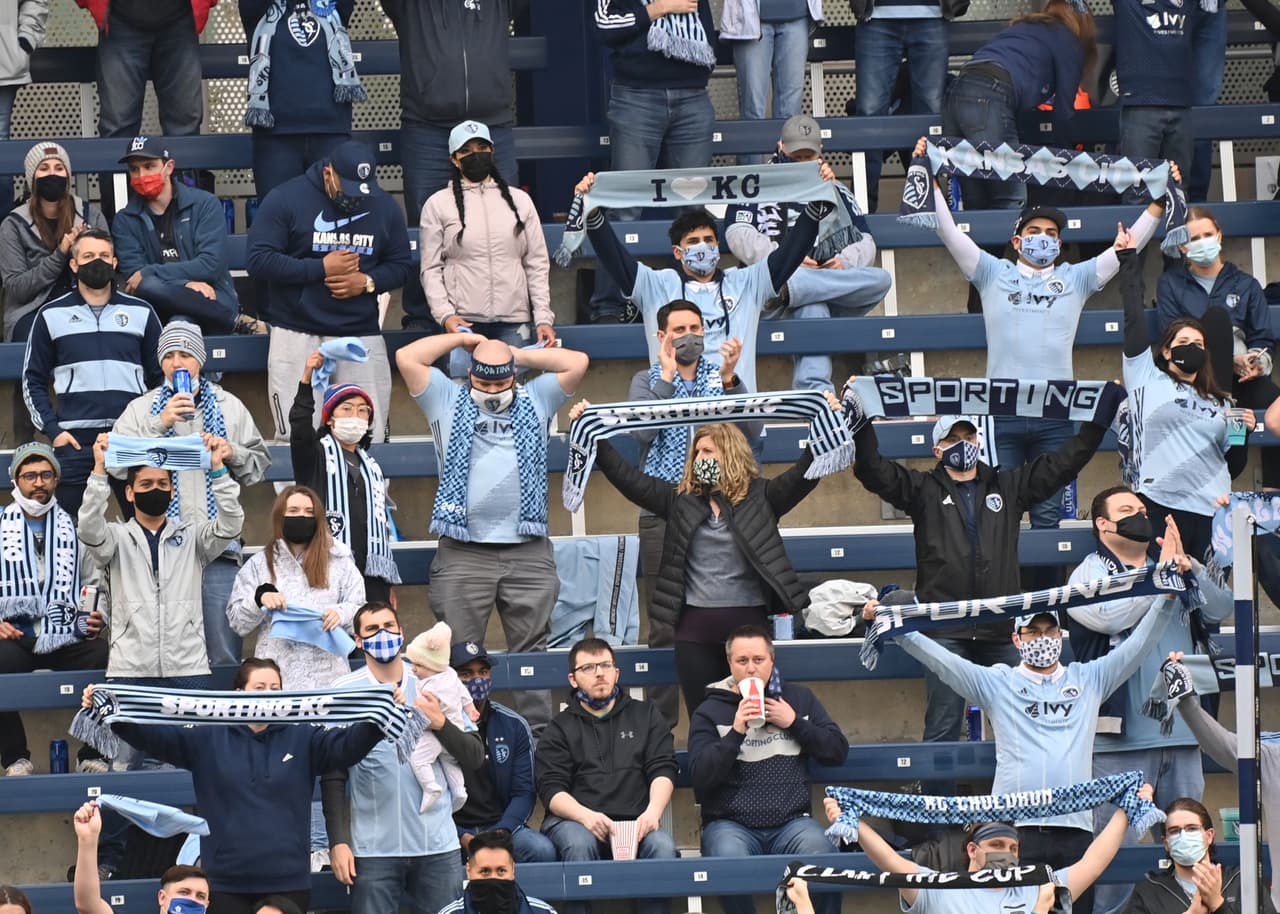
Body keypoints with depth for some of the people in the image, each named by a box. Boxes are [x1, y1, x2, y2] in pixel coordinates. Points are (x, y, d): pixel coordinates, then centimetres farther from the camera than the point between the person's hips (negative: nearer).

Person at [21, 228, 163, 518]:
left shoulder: (140, 313, 11)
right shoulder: (52, 316, 9)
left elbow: (161, 376, 15)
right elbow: (33, 380, 11)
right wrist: (52, 429, -2)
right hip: (75, 442, -1)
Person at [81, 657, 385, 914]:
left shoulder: (302, 738, 5)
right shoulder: (208, 739, 5)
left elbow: (348, 744, -6)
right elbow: (151, 734, 0)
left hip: (288, 881, 0)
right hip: (228, 882, 0)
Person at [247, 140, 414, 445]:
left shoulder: (384, 207, 8)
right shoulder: (285, 199, -4)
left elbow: (402, 266, 14)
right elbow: (259, 260, -8)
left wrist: (367, 282, -8)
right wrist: (321, 268, -14)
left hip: (362, 335, 3)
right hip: (297, 335, -3)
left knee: (370, 438, -1)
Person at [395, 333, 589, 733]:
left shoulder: (535, 401, 15)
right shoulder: (448, 402, 10)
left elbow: (577, 362, 8)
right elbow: (407, 358, 3)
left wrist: (519, 355, 11)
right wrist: (464, 338, 11)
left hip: (529, 553, 1)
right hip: (463, 553, -1)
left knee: (532, 650, 3)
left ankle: (539, 734, 5)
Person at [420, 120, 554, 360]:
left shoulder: (519, 200, 14)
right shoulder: (438, 204, 7)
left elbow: (537, 264, 12)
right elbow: (431, 268, 3)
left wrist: (543, 317, 3)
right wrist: (444, 314, -11)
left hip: (515, 322, 2)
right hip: (463, 322, -2)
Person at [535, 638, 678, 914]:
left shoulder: (646, 716, 21)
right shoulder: (559, 728, 16)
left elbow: (663, 770, 10)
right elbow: (551, 790, 3)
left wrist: (653, 811, -12)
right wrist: (586, 816, -18)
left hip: (635, 823, 1)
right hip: (573, 820, -1)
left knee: (662, 846, -31)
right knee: (580, 844, -36)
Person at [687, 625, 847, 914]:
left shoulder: (799, 698, 17)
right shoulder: (709, 712, 10)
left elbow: (838, 750, 12)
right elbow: (701, 777, -3)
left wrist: (794, 723, 0)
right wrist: (736, 731, -13)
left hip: (791, 821, 1)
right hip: (731, 823, -1)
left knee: (821, 855, -33)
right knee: (729, 858, -37)